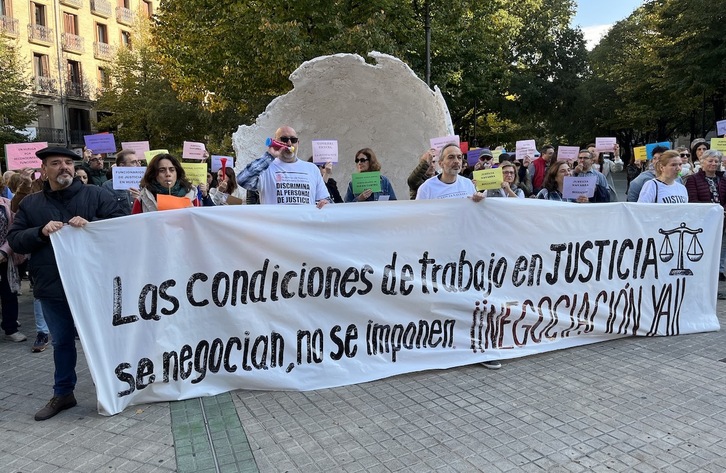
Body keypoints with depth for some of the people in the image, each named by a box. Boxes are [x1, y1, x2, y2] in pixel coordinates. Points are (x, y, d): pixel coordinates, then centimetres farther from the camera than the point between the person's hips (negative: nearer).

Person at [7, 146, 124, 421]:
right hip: (52, 288, 3)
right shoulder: (30, 204, 9)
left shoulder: (96, 195, 0)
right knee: (62, 342, 16)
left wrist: (91, 226, -22)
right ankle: (63, 393, 32)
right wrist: (41, 232, -13)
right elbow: (14, 240, 5)